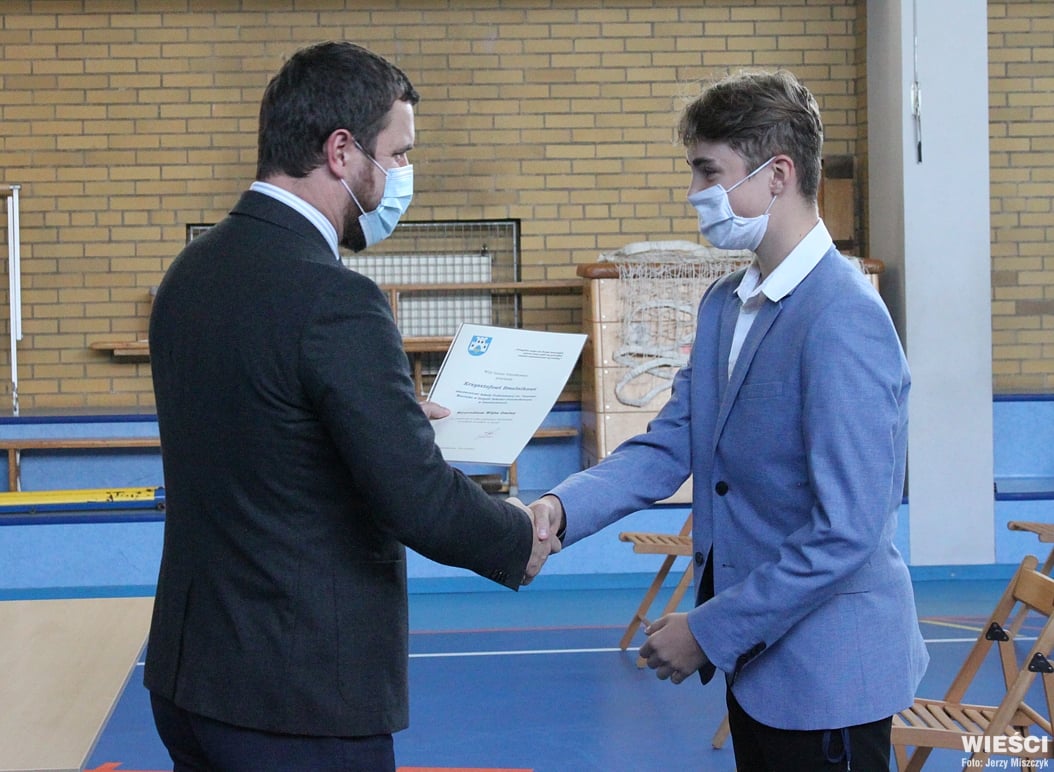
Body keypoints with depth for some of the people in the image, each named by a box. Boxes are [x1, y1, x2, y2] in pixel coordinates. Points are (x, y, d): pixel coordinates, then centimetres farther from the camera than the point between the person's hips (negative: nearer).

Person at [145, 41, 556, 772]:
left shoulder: (194, 269, 4)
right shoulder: (333, 299, -21)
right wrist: (522, 539, -4)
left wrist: (395, 413, 20)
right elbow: (421, 501, -22)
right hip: (299, 698, -8)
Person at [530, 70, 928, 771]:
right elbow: (671, 446, 4)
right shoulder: (725, 305, 7)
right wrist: (561, 509, -14)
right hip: (758, 659, 8)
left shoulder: (843, 319, -22)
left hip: (825, 670, -8)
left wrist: (709, 632, -18)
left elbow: (846, 530, -25)